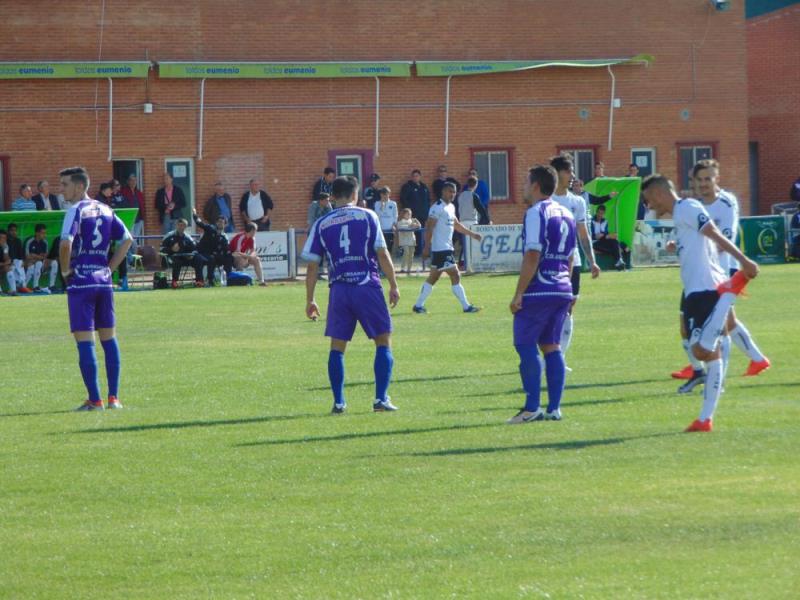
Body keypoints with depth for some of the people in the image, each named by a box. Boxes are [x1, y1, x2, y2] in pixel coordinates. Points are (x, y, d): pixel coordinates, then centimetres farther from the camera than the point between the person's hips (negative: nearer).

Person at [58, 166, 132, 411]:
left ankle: (94, 400, -6)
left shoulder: (76, 210, -10)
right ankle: (113, 397, 11)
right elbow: (127, 239, 15)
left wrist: (65, 270, -8)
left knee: (84, 340, -4)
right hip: (103, 280, 7)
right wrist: (110, 267, 13)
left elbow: (66, 243, -23)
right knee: (108, 337, 11)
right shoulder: (105, 210, 12)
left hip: (80, 281, -7)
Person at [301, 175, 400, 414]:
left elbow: (312, 266, 7)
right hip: (367, 286, -2)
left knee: (337, 346, 10)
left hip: (338, 289, 2)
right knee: (383, 341, 6)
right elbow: (382, 254, -2)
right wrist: (393, 286, 6)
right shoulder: (367, 217, 2)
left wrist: (309, 300, 13)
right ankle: (381, 398, -2)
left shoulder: (322, 224, 7)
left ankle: (338, 402, 6)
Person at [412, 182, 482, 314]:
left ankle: (418, 305, 17)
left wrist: (472, 234, 28)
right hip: (440, 248, -10)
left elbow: (456, 225, 28)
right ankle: (466, 306, -6)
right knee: (455, 276, -9)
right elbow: (429, 228, -17)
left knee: (433, 278, 13)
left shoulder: (451, 207, 15)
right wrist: (427, 247, -22)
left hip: (447, 248, 10)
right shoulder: (438, 208, -14)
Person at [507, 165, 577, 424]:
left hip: (539, 291, -8)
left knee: (525, 344, -3)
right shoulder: (565, 214, 15)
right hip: (563, 290, 8)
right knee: (551, 346, 11)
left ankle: (532, 408, -8)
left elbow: (532, 257, -17)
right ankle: (554, 408, 8)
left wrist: (518, 293, -15)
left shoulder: (536, 213, -11)